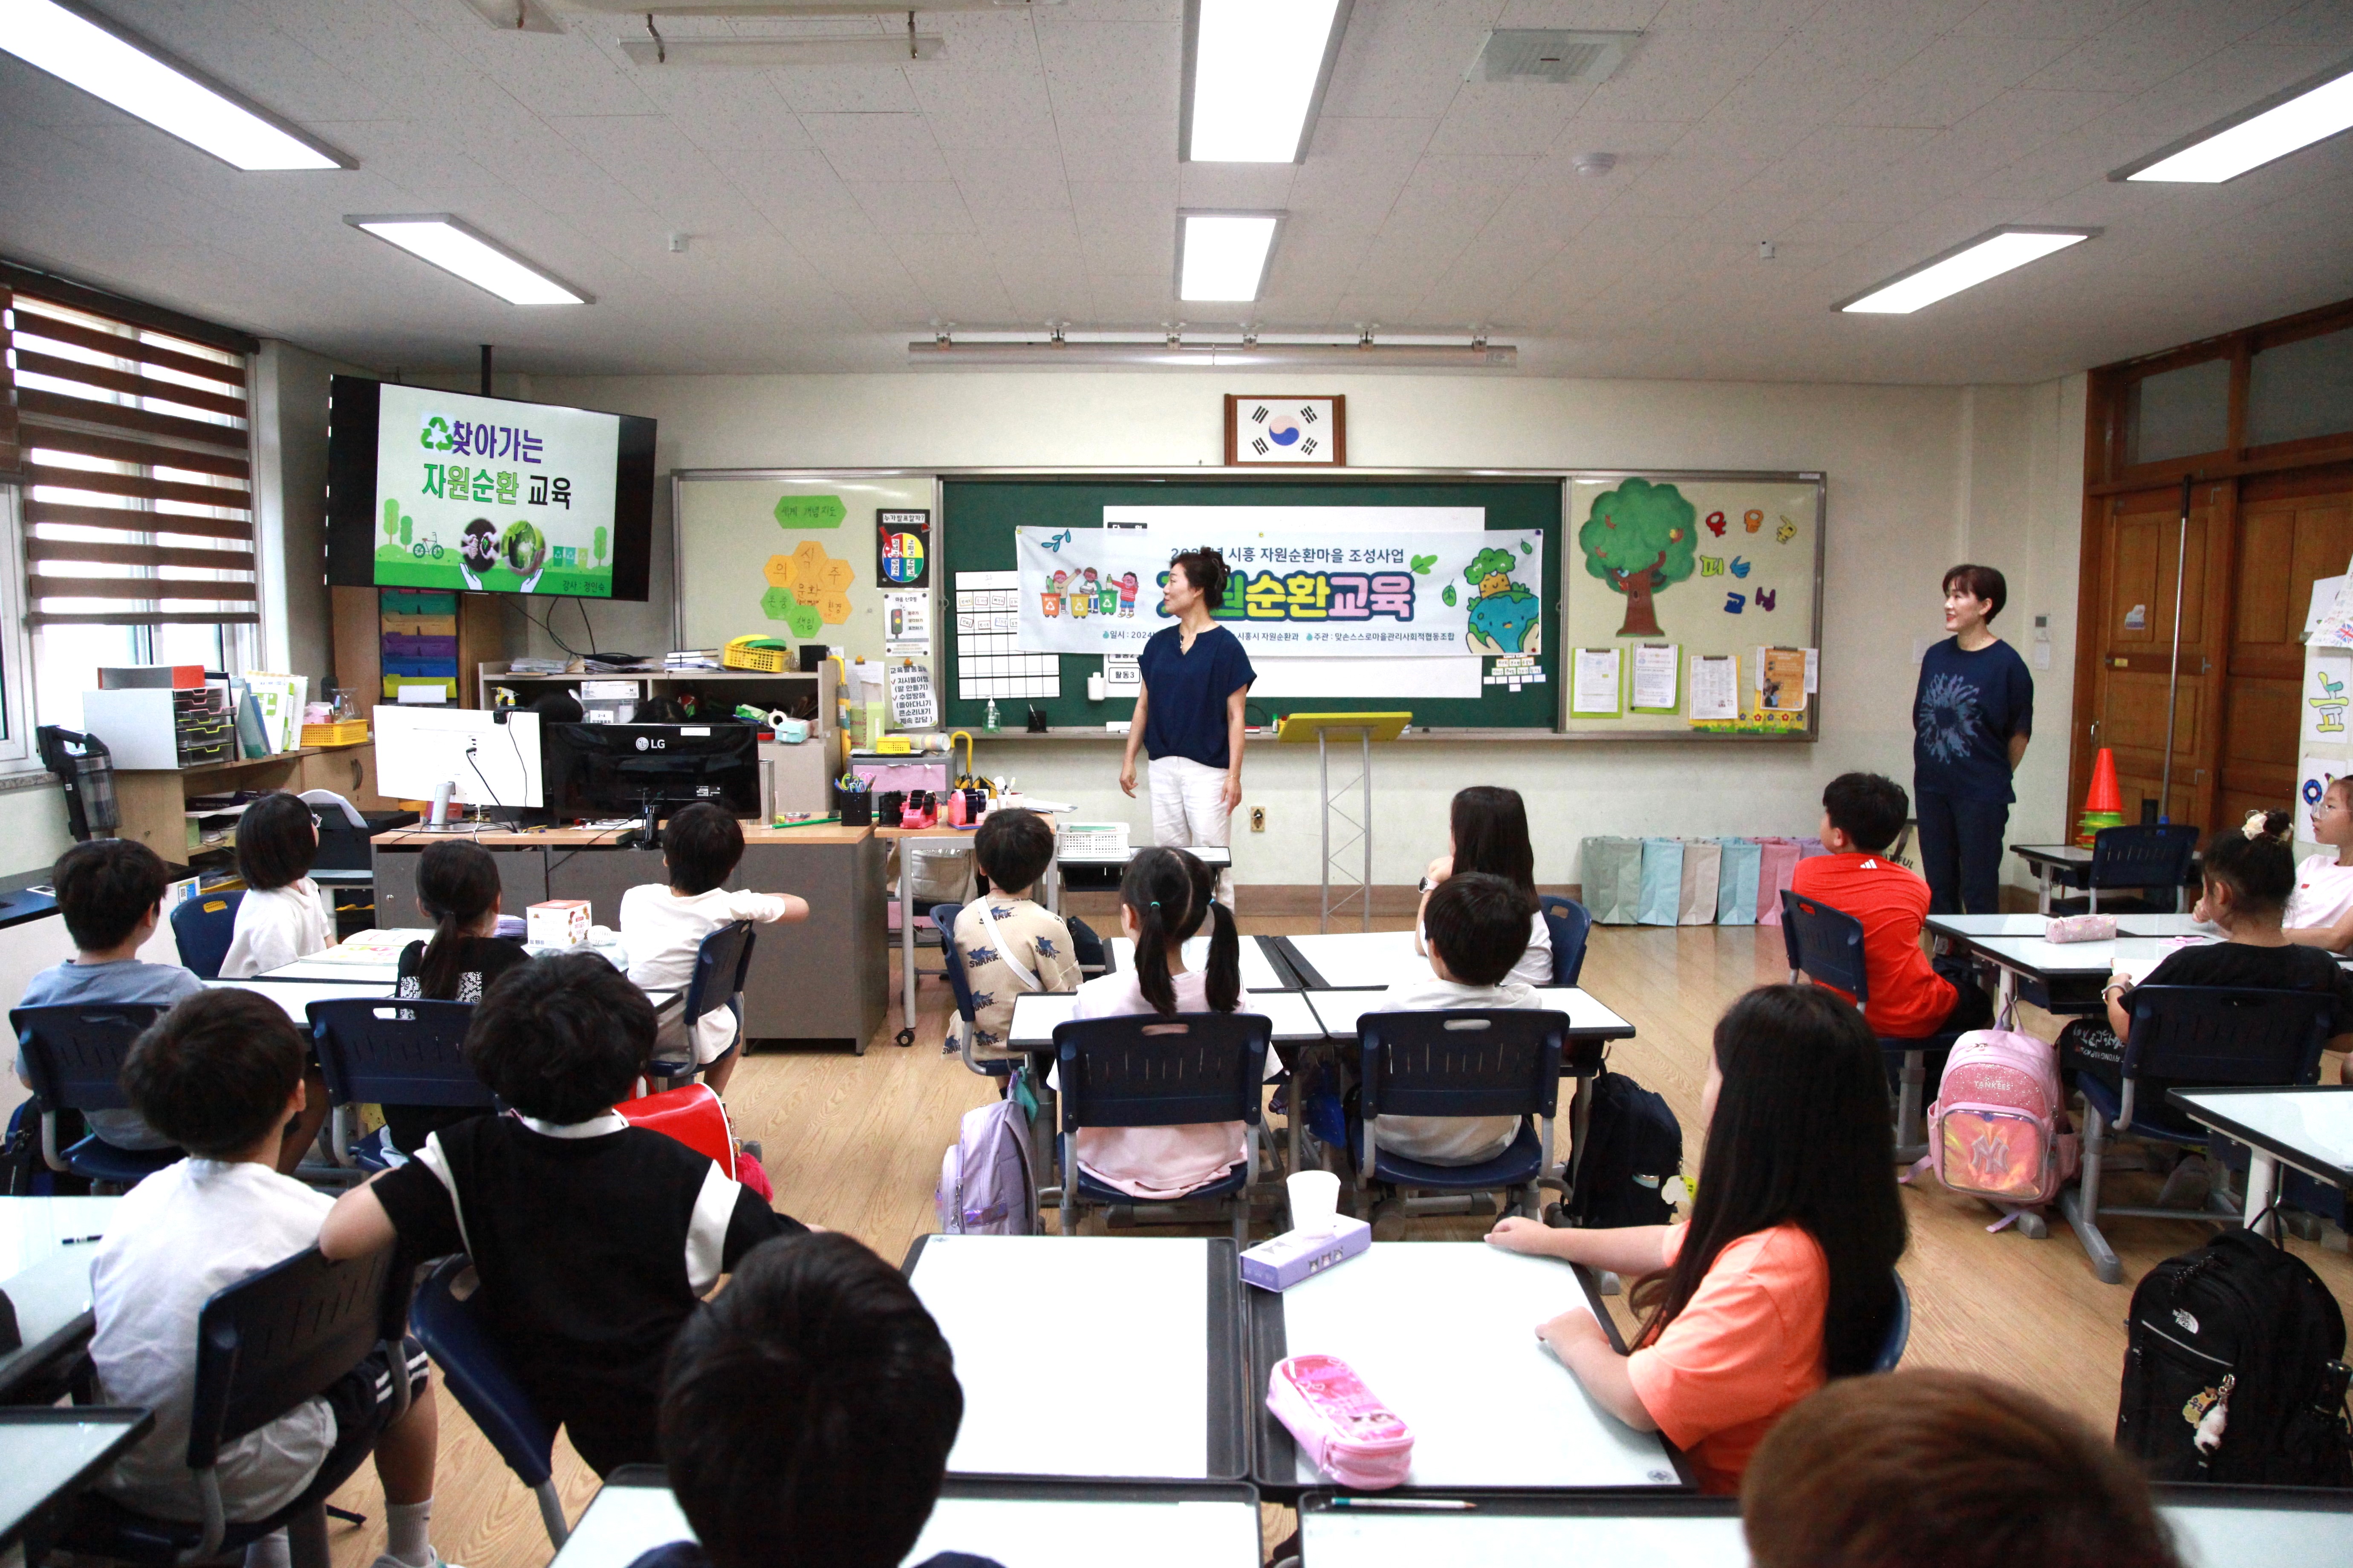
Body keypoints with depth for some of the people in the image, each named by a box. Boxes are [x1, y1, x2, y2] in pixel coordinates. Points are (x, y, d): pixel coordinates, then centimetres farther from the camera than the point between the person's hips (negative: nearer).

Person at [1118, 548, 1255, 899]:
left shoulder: (1225, 646, -7)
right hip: (1163, 767, 6)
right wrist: (1129, 759, 10)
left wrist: (1235, 775, -12)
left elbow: (1235, 716, -8)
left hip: (1208, 769, -5)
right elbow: (1144, 705, 14)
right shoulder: (1159, 643, 8)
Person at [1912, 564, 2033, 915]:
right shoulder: (1935, 656, 6)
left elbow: (2020, 733, -1)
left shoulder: (2006, 663, -9)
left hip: (1982, 795, -5)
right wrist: (1932, 769, 12)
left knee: (1979, 893, -1)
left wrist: (1995, 778, 7)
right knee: (1938, 889, 12)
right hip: (1932, 790, 5)